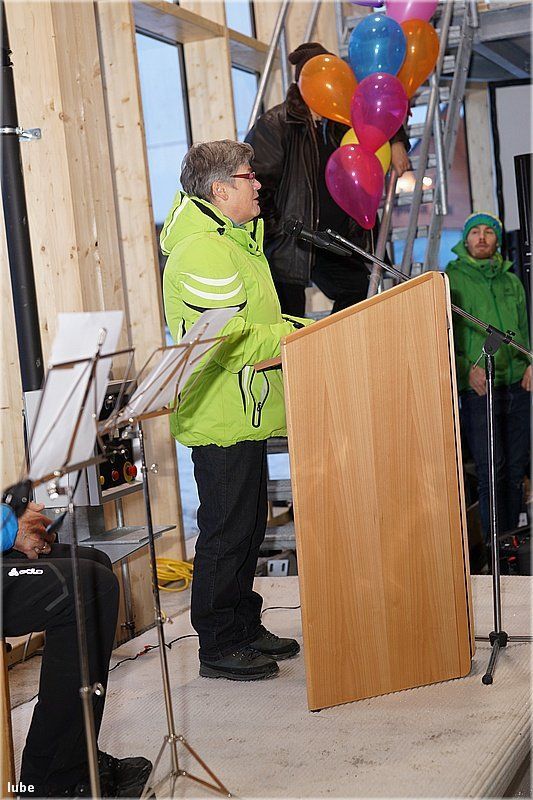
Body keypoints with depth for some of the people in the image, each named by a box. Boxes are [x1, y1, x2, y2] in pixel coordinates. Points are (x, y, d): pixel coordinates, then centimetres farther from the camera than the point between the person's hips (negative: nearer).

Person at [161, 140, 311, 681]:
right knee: (226, 533, -2)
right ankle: (218, 647, 9)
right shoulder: (203, 253, -19)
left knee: (249, 527, 17)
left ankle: (245, 628, 28)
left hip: (243, 416, 11)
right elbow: (234, 343, -24)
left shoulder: (235, 241, 16)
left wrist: (307, 328, 8)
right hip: (222, 420, -11)